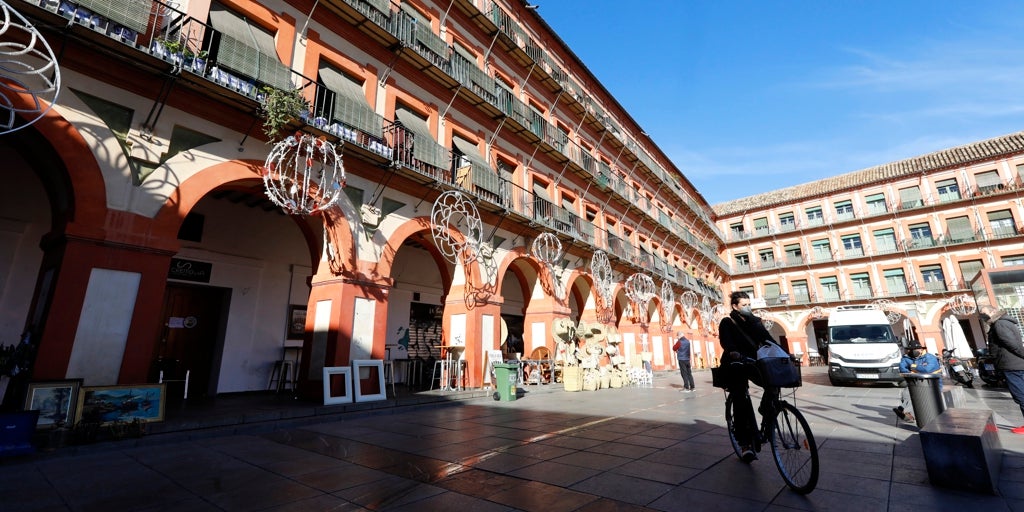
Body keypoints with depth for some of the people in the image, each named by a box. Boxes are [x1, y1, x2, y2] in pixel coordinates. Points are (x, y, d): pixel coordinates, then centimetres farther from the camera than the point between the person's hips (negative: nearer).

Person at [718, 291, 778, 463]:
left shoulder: (754, 321, 9)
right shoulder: (727, 323, -5)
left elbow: (767, 338, -3)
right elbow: (725, 341, -20)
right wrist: (733, 353, -41)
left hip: (753, 363, 4)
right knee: (741, 403, -8)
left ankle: (766, 410, 5)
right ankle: (745, 443, 0)